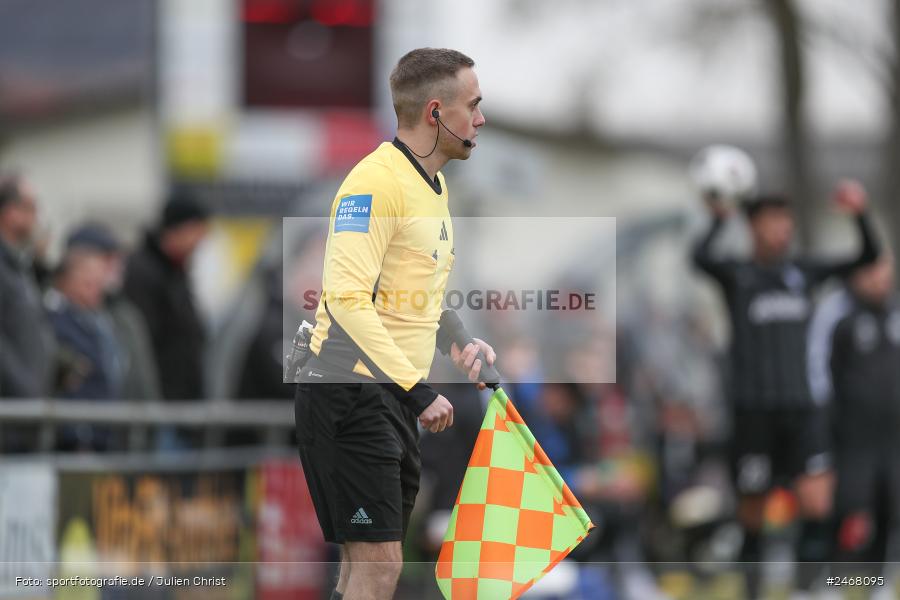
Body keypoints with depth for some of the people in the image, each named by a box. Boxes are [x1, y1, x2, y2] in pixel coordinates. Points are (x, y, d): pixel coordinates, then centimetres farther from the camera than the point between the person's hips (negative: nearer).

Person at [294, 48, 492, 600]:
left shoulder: (432, 186, 16)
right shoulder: (376, 181, -16)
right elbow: (347, 300, -23)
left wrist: (459, 347, 8)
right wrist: (418, 389, -24)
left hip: (396, 398, 10)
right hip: (350, 394, -10)